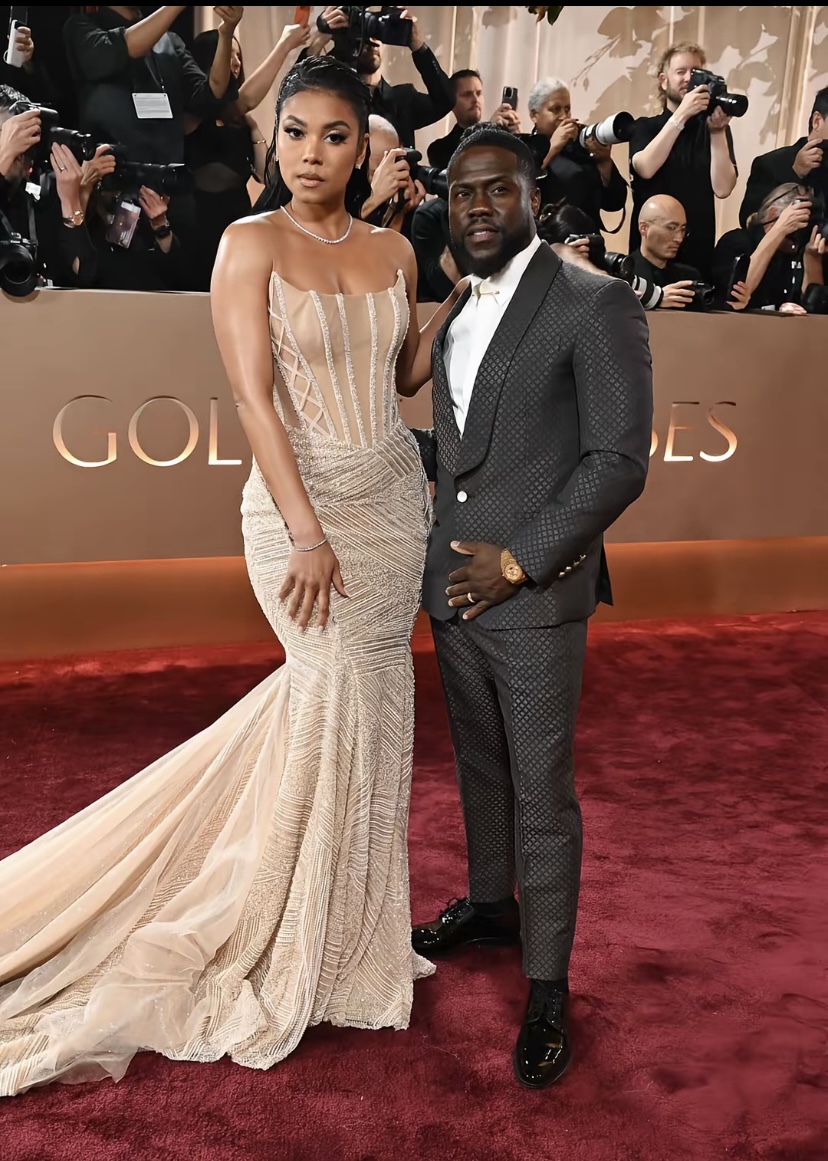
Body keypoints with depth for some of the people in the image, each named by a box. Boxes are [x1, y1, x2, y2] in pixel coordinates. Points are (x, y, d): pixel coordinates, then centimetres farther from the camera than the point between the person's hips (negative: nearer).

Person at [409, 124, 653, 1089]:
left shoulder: (594, 305, -9)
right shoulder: (455, 318, 14)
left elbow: (619, 460, -14)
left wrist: (518, 562, -16)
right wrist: (441, 559, 8)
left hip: (537, 598, -6)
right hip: (454, 590, 7)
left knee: (542, 794, 3)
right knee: (479, 767, 20)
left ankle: (547, 986, 17)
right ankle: (490, 904, 41)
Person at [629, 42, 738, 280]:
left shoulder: (713, 129, 8)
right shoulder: (645, 126, 6)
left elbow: (722, 188, -6)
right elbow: (645, 168, -16)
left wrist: (718, 131, -12)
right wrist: (681, 115, -17)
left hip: (699, 249, 1)